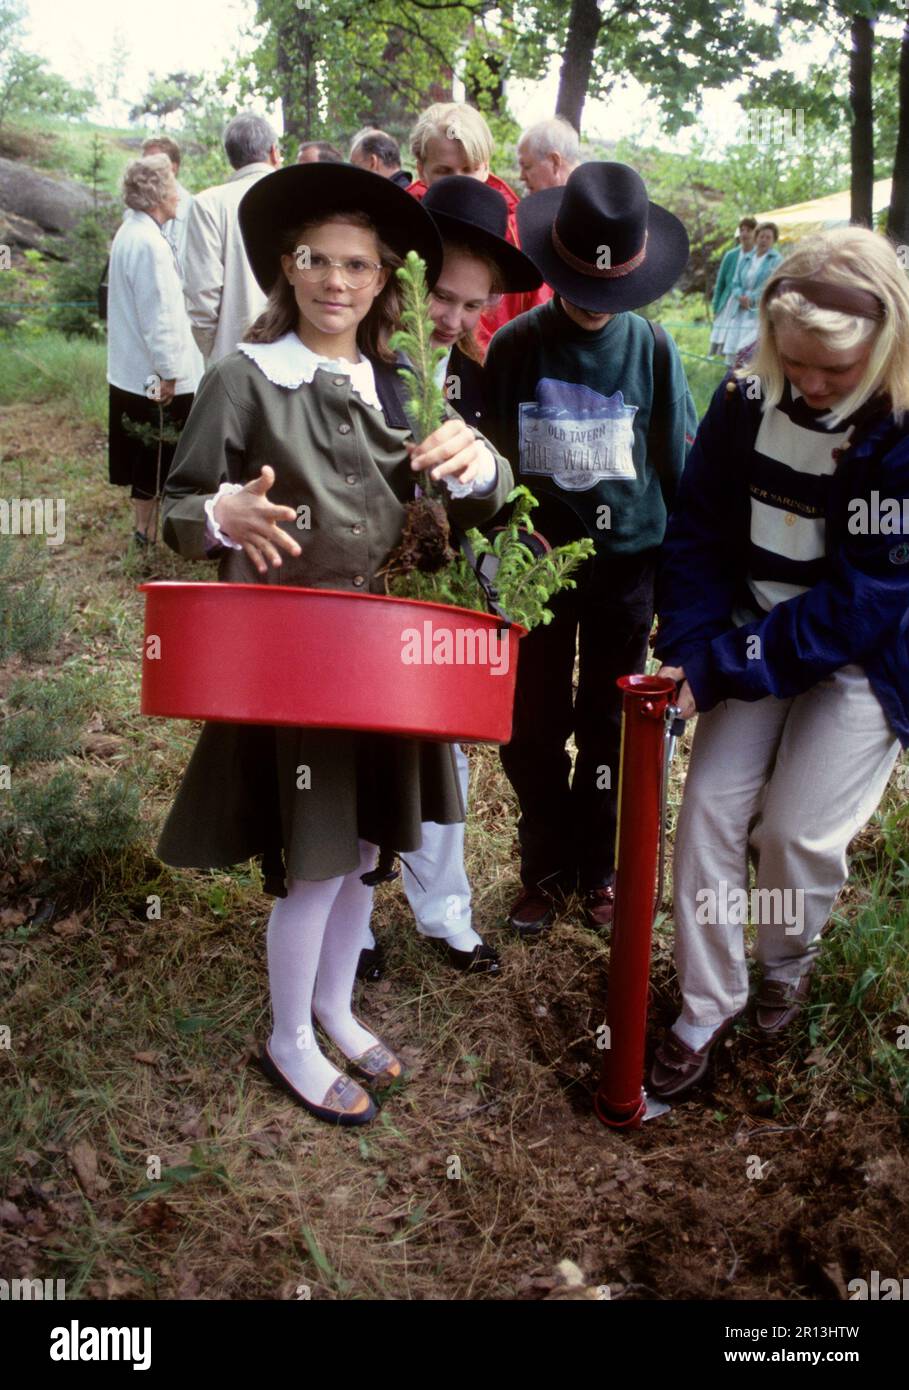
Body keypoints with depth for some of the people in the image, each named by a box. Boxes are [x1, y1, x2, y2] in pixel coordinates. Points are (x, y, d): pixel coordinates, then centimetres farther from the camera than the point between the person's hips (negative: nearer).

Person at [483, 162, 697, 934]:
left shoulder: (651, 347, -4)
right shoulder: (516, 346, -6)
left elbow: (680, 464, 2)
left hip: (626, 566, 0)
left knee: (608, 727, 12)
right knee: (533, 728, 9)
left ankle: (598, 870, 30)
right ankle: (545, 869, 28)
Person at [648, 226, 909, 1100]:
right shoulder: (749, 396, -9)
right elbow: (699, 528, -2)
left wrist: (717, 670, -26)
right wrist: (688, 651, -15)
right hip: (755, 635, 4)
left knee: (798, 832, -4)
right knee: (710, 808, -2)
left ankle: (788, 963, 31)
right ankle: (707, 1001, 18)